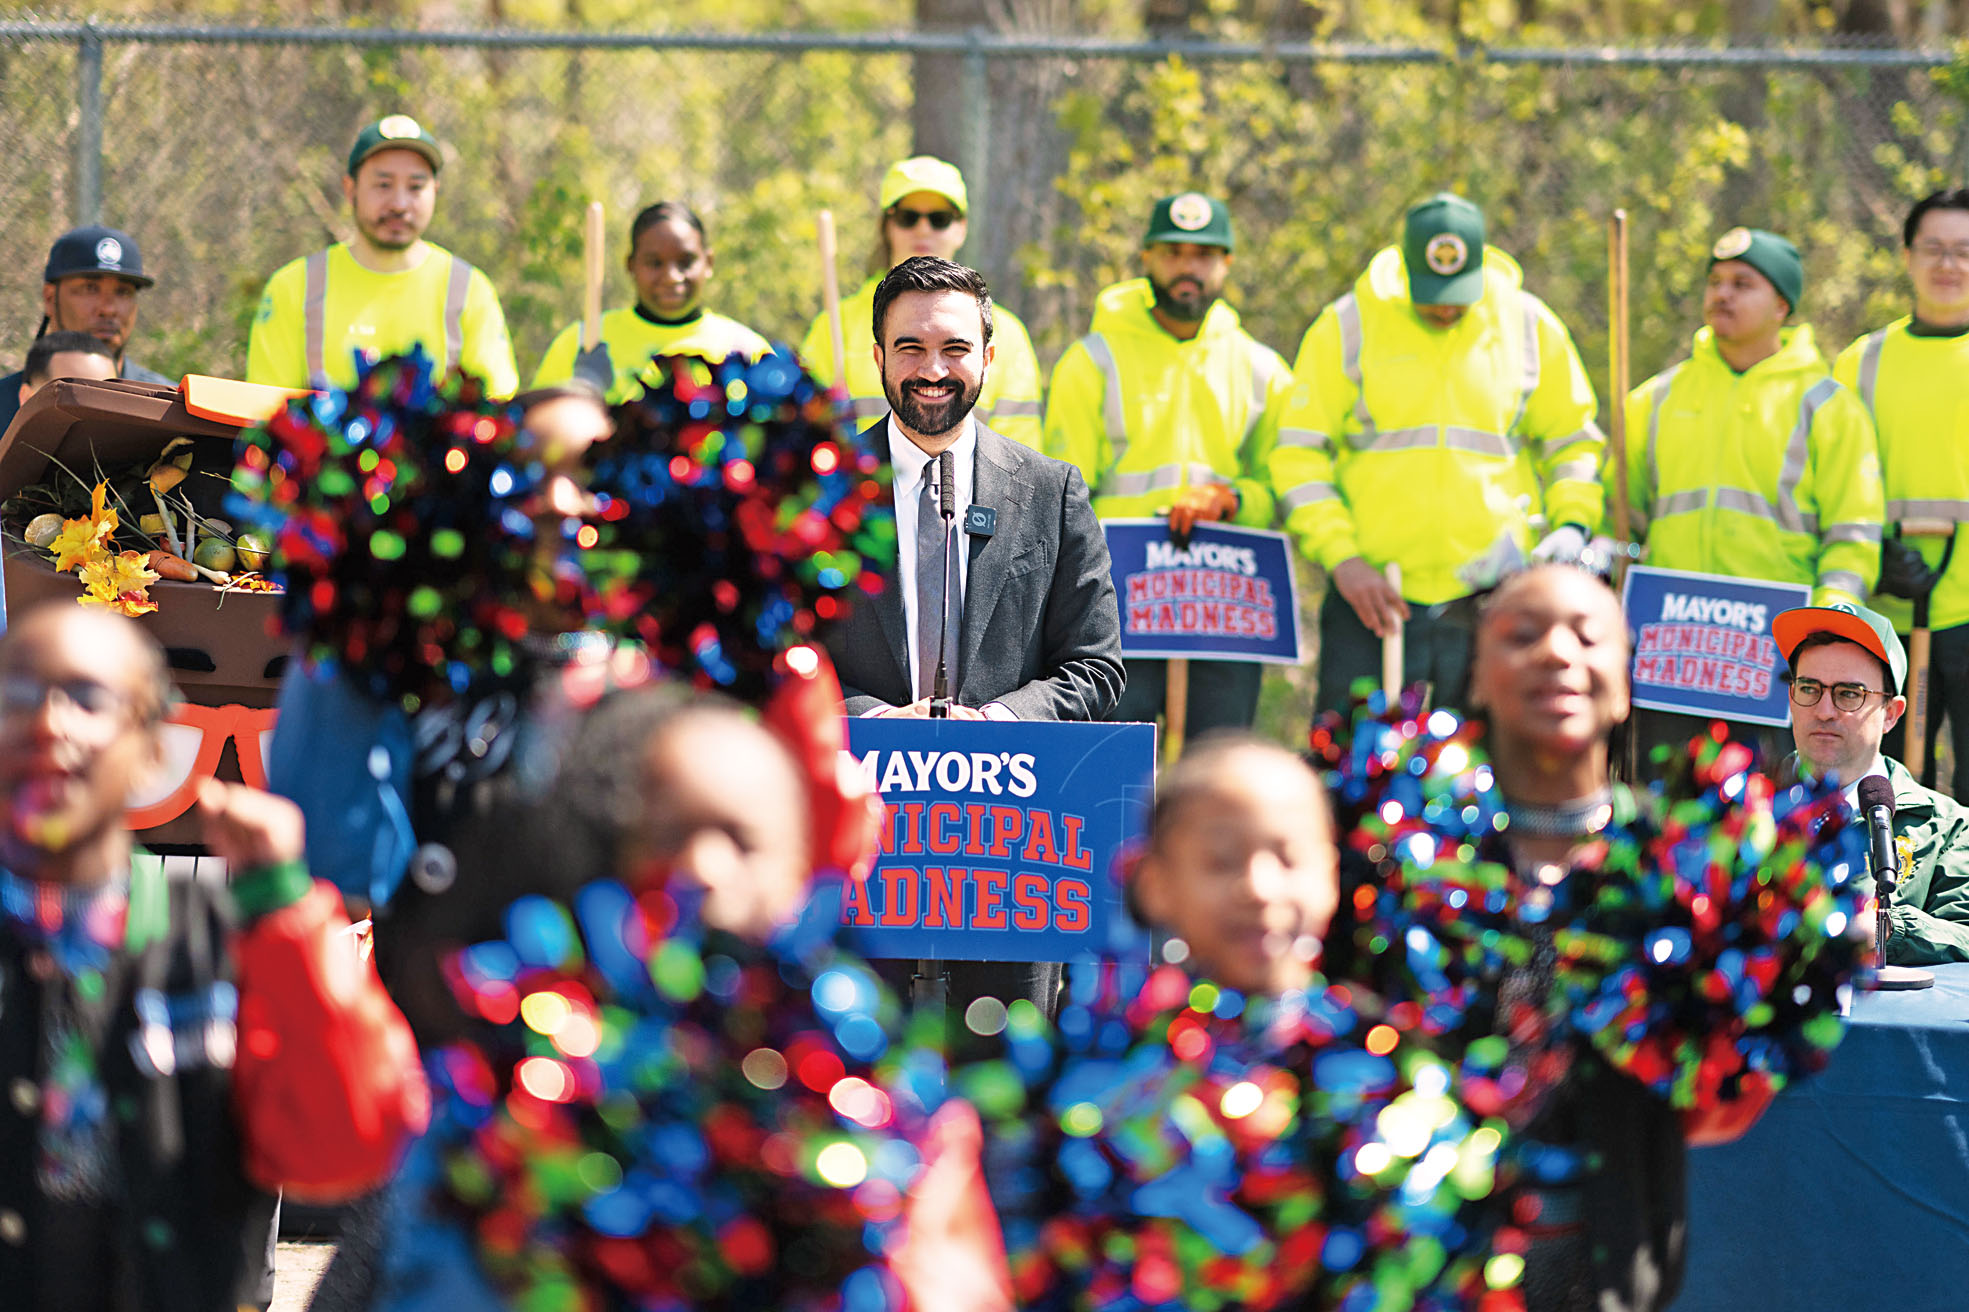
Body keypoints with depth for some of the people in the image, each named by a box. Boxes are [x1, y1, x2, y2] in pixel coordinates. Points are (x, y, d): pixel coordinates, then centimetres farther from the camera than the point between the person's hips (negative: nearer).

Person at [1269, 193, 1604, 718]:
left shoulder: (1529, 326, 6)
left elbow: (1573, 443, 19)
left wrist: (1572, 523, 0)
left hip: (1494, 598, 1)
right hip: (1373, 594, -1)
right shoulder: (1347, 326, 1)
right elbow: (1297, 453, 3)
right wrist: (1340, 557, -9)